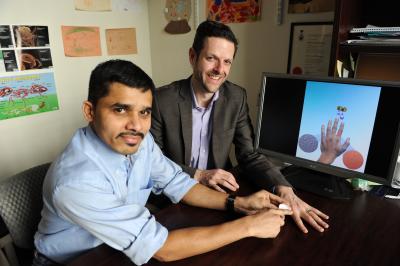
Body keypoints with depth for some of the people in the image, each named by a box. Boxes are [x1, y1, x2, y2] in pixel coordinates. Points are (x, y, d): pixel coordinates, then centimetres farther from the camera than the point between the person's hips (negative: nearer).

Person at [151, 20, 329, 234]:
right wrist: (197, 175, -20)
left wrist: (283, 189, -21)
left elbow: (249, 154, -5)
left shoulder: (236, 97, -5)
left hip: (219, 194, 3)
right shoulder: (162, 100, -14)